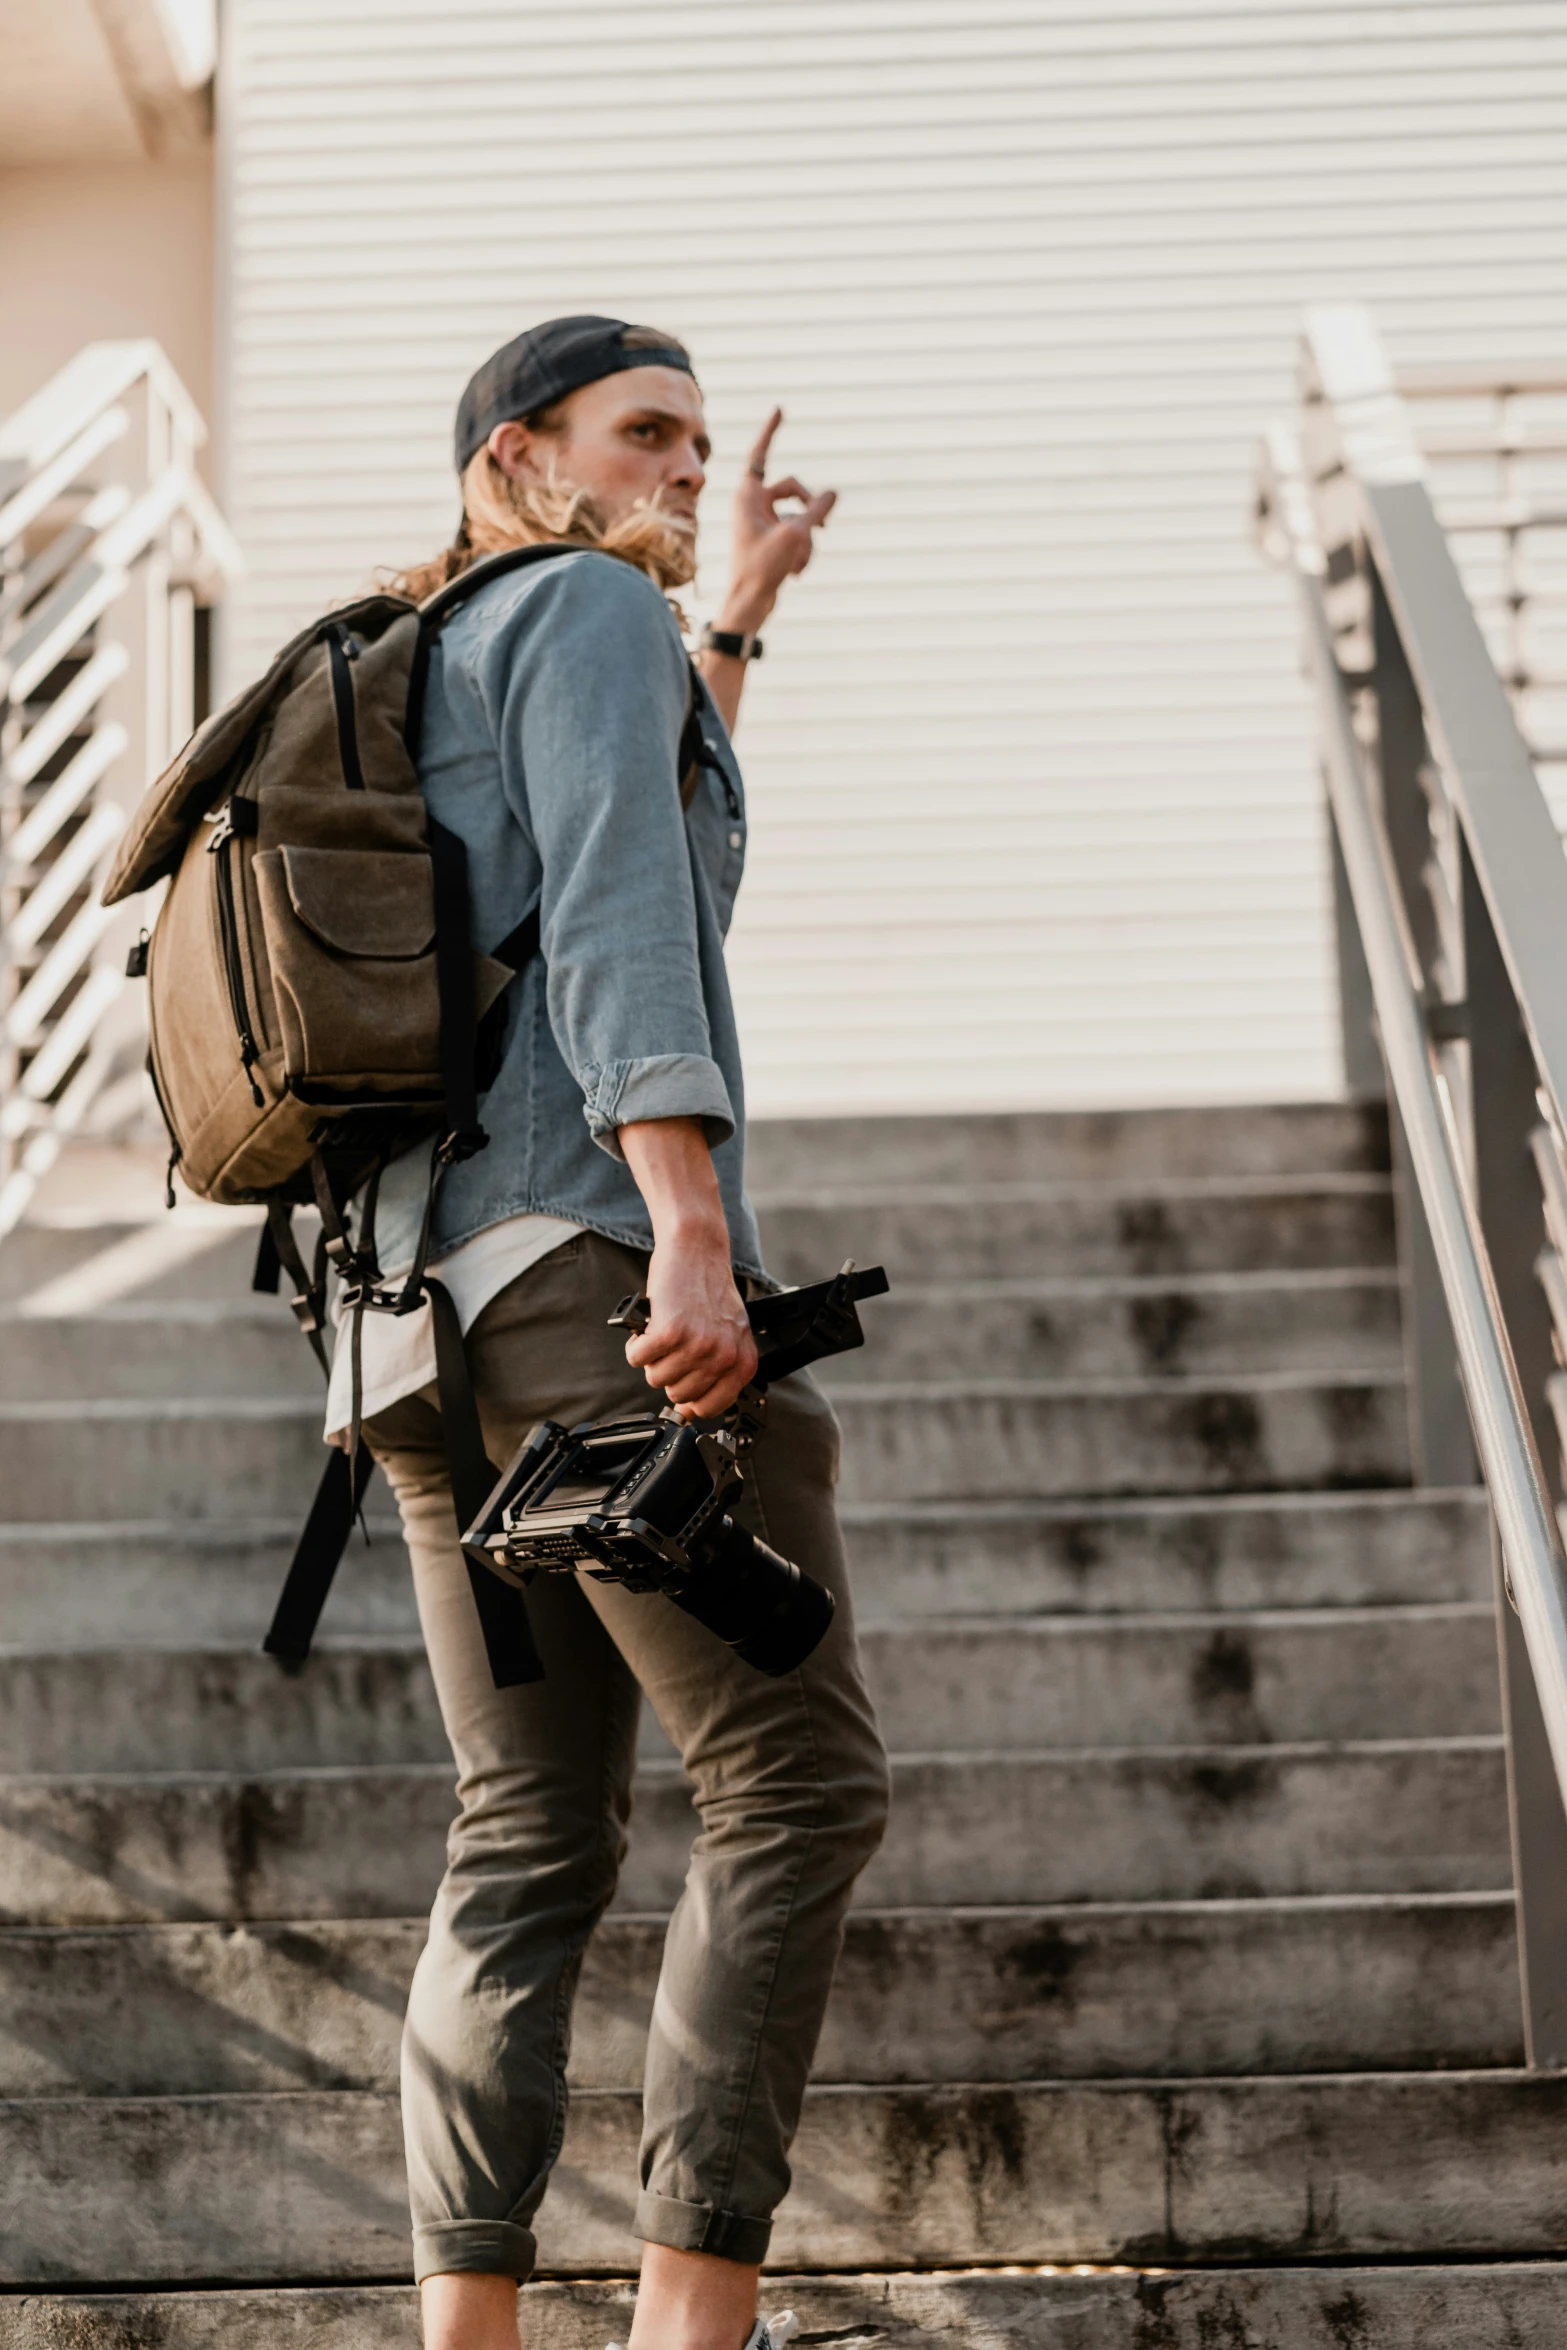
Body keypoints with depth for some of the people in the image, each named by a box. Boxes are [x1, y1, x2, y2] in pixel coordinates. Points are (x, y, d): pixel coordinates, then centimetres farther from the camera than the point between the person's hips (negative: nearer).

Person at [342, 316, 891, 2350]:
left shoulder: (396, 698, 28)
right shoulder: (583, 604, 2)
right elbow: (618, 907, -15)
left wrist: (739, 611, 51)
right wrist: (692, 1227, -26)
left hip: (432, 1305, 9)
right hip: (593, 1256, -9)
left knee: (530, 1840, 5)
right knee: (799, 1785, -7)